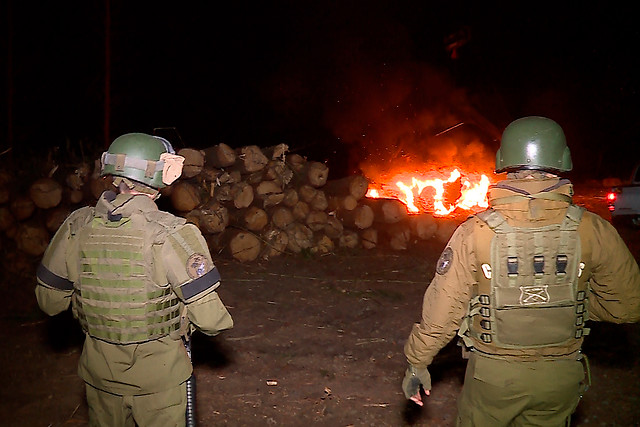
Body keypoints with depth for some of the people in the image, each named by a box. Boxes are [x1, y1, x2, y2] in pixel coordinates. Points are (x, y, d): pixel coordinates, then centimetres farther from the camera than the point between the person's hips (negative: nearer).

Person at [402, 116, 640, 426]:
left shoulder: (474, 232, -17)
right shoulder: (593, 231, -12)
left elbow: (441, 310, -13)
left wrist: (417, 363, 1)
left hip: (493, 375, -2)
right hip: (560, 377, 2)